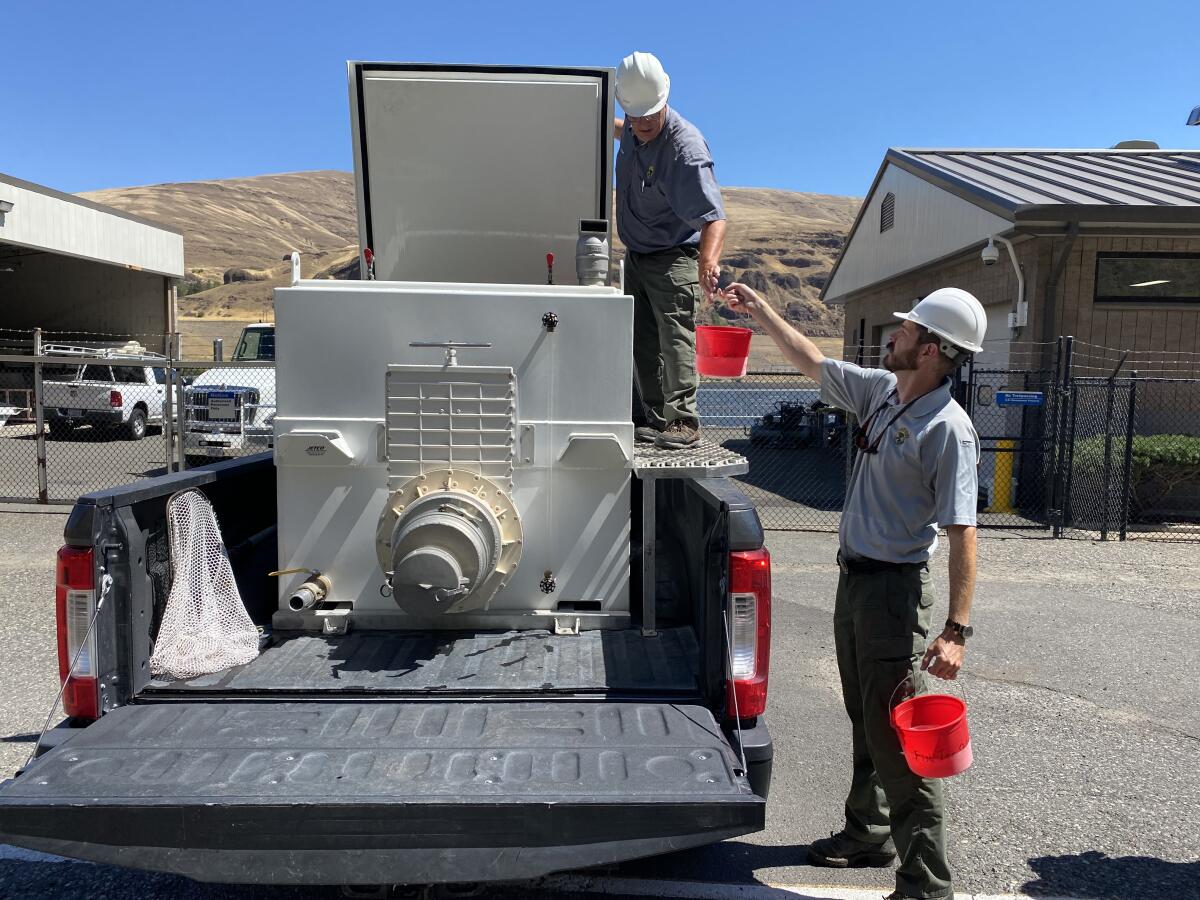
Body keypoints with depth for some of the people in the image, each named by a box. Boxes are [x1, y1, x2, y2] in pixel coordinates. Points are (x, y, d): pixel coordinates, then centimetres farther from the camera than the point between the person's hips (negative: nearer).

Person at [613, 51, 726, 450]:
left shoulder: (685, 147, -25)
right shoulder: (634, 130, -1)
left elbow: (713, 216, -35)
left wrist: (709, 260, -52)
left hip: (674, 259, -8)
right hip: (636, 255, 8)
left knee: (675, 336, -15)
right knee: (643, 342, 8)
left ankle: (683, 420, -11)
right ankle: (656, 418, 15)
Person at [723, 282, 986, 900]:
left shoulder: (948, 429, -19)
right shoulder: (881, 390, 5)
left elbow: (961, 533, -22)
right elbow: (812, 362, 19)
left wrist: (956, 630, -26)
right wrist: (760, 312, 21)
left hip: (895, 588, -9)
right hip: (853, 578, 9)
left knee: (897, 736, -4)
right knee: (865, 722, 22)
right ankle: (868, 834, 40)